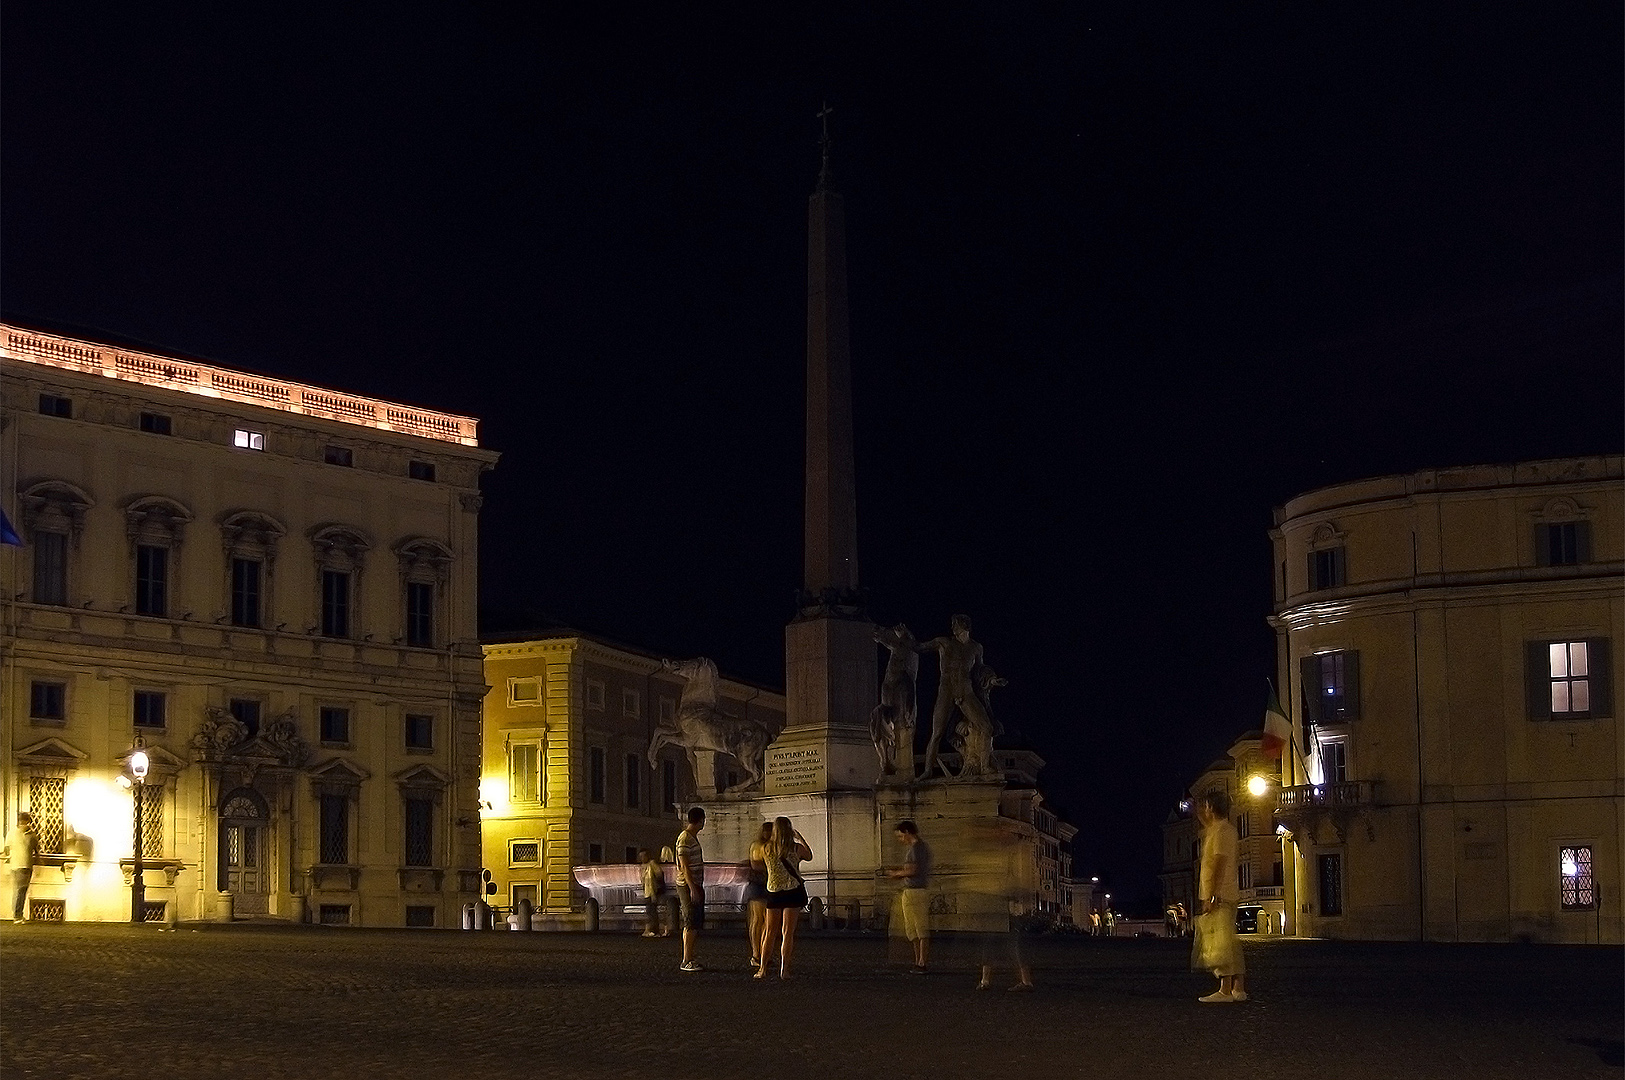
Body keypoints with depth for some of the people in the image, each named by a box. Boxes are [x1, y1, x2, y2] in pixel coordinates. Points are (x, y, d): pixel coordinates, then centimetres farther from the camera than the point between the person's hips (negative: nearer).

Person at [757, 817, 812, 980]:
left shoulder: (767, 849, -2)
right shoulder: (796, 848, -5)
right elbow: (809, 856, 15)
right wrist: (799, 837, 26)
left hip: (773, 892, 2)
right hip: (793, 891, -2)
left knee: (769, 932, 10)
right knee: (788, 932, 0)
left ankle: (763, 969, 8)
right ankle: (784, 969, -4)